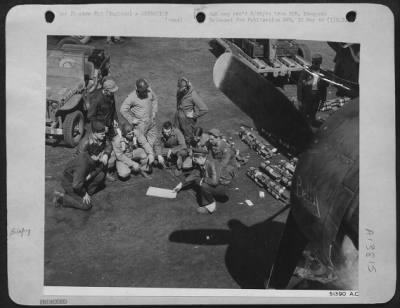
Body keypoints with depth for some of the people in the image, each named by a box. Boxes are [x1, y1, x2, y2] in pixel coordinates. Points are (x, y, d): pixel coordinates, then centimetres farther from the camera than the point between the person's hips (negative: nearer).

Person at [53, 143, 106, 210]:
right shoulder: (82, 165, -38)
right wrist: (84, 194, -22)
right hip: (70, 183, -8)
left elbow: (100, 167, 0)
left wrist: (91, 174, -17)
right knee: (86, 205, -16)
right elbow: (76, 185, -39)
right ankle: (61, 197, -3)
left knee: (101, 175, -8)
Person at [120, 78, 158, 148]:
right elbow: (123, 110, -15)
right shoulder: (131, 97, -19)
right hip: (141, 123, -6)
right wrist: (132, 120, -15)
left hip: (151, 121, 6)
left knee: (152, 139, 16)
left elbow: (154, 100, 16)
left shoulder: (149, 91, -5)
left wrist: (154, 112, 9)